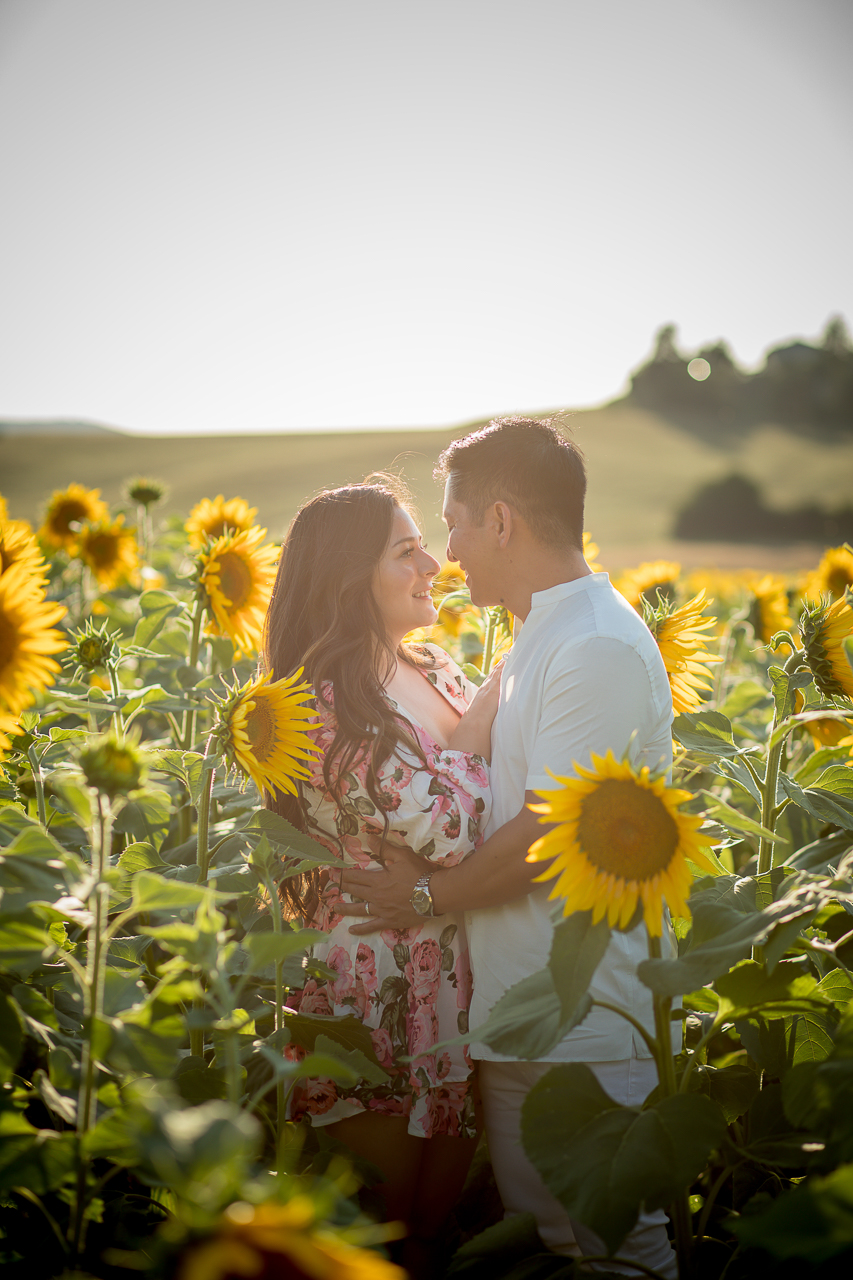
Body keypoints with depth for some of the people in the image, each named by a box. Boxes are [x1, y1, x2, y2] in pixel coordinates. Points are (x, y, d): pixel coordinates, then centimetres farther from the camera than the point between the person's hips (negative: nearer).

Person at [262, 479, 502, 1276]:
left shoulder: (434, 672, 6)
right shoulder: (325, 706, -19)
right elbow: (449, 830, -25)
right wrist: (504, 690, -16)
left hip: (462, 980, 7)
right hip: (376, 993, -7)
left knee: (441, 1215, 20)